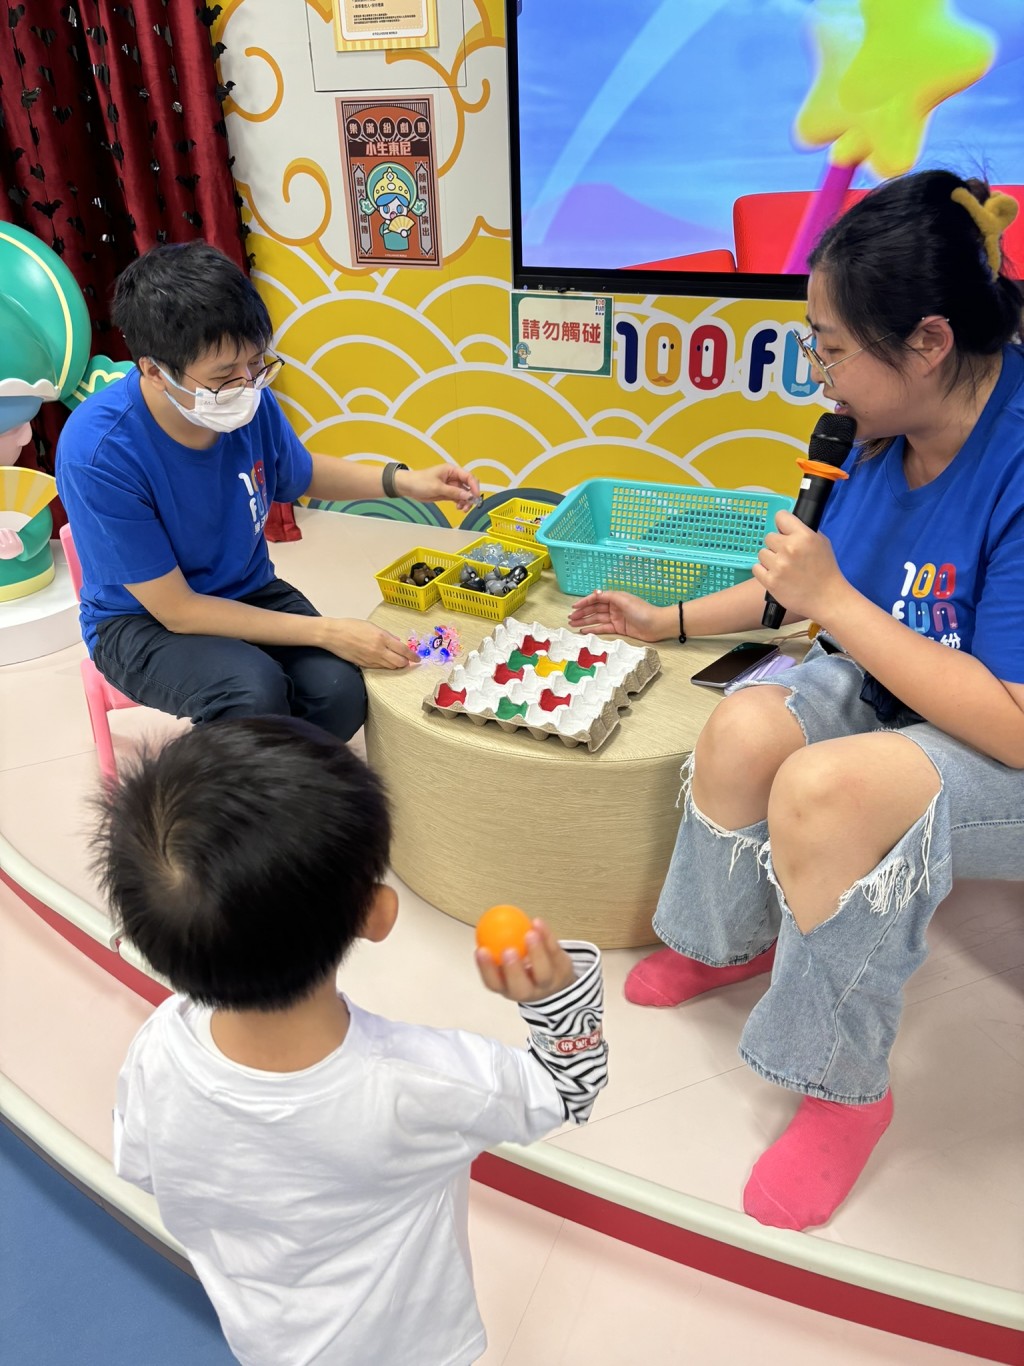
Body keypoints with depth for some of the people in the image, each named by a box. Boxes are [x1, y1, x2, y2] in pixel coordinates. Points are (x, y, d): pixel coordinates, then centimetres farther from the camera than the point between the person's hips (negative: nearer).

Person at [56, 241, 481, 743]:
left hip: (247, 592, 5)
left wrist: (405, 481, -5)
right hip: (143, 619, -4)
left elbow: (302, 474, 10)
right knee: (253, 690, -34)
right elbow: (176, 610, -23)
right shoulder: (97, 452, -29)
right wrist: (325, 632, -26)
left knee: (339, 689, -23)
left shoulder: (251, 400, -14)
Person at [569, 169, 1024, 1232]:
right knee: (744, 726, -21)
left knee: (824, 786, -33)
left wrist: (832, 603, -27)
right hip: (885, 686, 7)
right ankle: (726, 943, 10)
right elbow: (827, 583, 12)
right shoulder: (890, 428, -4)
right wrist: (672, 620, 10)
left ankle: (845, 1091, -9)